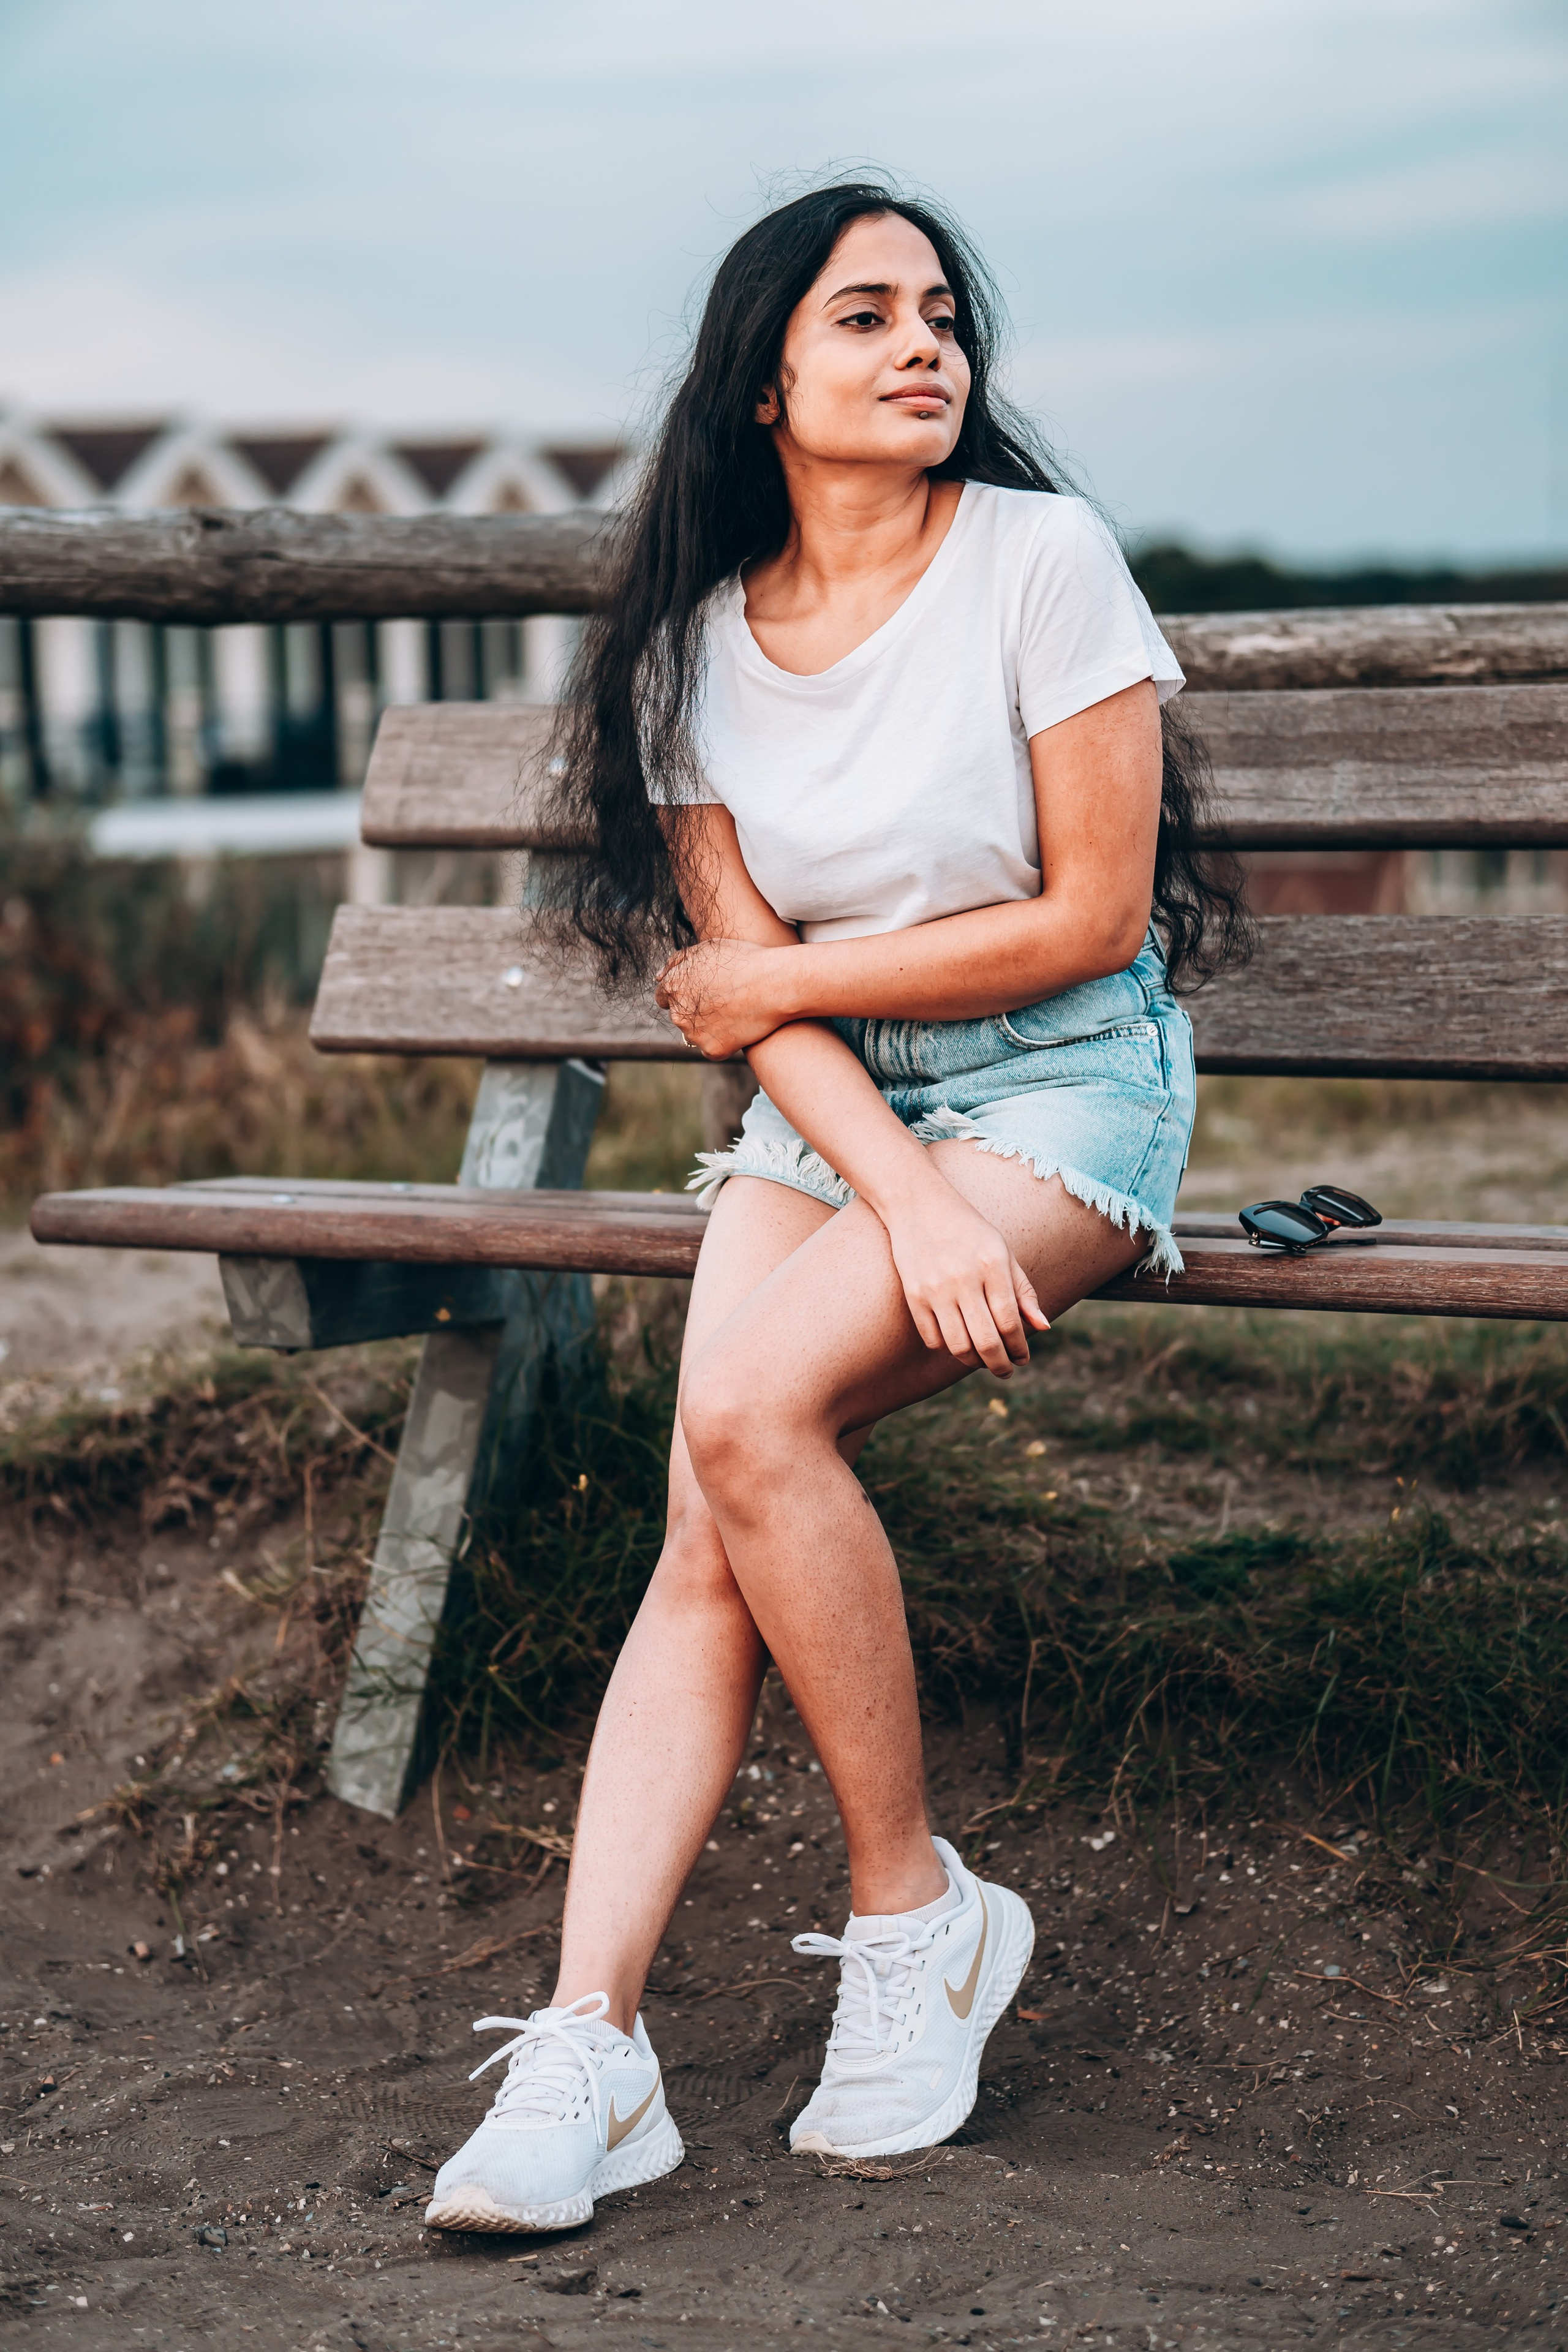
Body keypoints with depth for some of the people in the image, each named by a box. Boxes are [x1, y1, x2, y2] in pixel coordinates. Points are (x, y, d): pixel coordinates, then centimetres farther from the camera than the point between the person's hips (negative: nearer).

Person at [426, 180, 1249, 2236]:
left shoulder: (1041, 556, -10)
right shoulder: (699, 639, 3)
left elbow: (1093, 917, -12)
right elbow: (747, 991, -2)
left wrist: (785, 977, -6)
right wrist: (909, 1204, -19)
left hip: (1066, 1086, -4)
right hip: (832, 1105, 4)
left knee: (748, 1409, -27)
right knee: (707, 1531, -16)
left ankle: (916, 1914, -10)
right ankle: (591, 2042, -17)